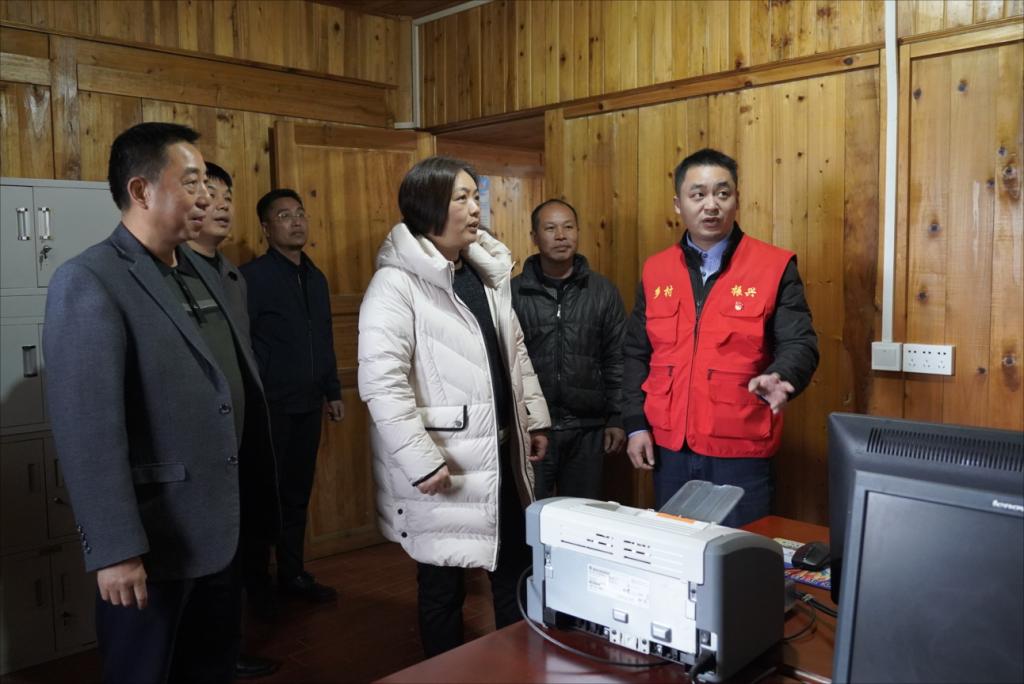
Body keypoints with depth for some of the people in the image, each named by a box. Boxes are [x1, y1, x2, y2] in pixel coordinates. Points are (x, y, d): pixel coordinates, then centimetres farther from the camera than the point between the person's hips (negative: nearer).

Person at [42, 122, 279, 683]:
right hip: (154, 539, -7)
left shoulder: (199, 274, 10)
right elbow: (88, 429, -21)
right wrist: (115, 549, -22)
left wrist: (252, 506, 11)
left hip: (219, 531, 7)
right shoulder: (89, 282, -15)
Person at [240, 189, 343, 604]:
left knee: (297, 493, 14)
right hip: (269, 406, -6)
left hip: (308, 405, 6)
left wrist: (333, 391, 17)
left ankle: (293, 573, 27)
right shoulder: (252, 277, -10)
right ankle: (256, 583, 20)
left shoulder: (315, 277, 12)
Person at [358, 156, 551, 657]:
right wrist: (422, 462, -22)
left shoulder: (488, 271, 10)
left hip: (502, 455, 7)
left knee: (518, 571, 17)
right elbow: (381, 383, -21)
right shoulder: (396, 283, -15)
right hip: (444, 464, -7)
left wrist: (534, 419, 14)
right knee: (443, 586, 10)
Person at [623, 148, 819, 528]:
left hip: (740, 450, -3)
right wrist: (635, 424, 4)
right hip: (669, 448, 3)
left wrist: (778, 378, -30)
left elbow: (799, 345, -8)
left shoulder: (774, 267, -3)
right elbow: (636, 354, 10)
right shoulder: (656, 270, 6)